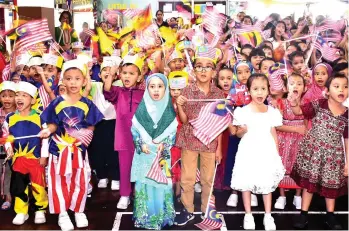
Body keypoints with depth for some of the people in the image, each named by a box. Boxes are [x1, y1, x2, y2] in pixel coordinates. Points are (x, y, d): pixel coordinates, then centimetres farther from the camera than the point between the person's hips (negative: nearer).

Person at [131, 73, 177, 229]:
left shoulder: (170, 110, -2)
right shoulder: (142, 109, -1)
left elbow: (174, 131, 0)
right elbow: (134, 130, 2)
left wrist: (165, 144, -13)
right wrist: (141, 144, -10)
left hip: (163, 154, 0)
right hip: (144, 153, 1)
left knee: (162, 184, 3)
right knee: (144, 184, 4)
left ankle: (162, 216, 18)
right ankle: (144, 217, 18)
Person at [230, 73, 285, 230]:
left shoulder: (272, 112, 3)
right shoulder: (243, 111, -6)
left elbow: (273, 134, 9)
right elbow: (238, 134, 1)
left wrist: (277, 154, 8)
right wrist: (243, 130, -22)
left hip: (267, 152, 2)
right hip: (248, 152, -2)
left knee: (268, 184, 8)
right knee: (246, 183, 3)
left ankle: (268, 216, 21)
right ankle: (248, 215, 18)